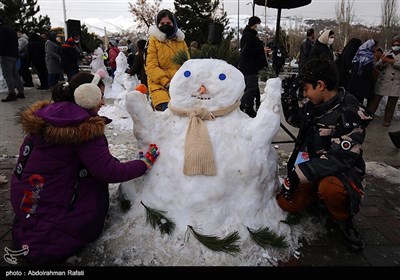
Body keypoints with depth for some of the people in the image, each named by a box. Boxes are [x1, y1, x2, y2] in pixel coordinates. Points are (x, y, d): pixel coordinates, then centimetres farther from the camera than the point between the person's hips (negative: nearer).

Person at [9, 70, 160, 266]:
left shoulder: (45, 113, 1)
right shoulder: (85, 128, -23)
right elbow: (109, 172, -21)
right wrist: (145, 163, -9)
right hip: (47, 208, -8)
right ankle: (38, 242, -2)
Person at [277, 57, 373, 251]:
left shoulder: (349, 113, -23)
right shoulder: (315, 105, -2)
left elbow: (340, 158, -30)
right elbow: (297, 120, 19)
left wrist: (299, 173, -31)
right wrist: (289, 102, -2)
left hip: (343, 171, -6)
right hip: (313, 168, 6)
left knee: (329, 187, -39)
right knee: (287, 203, -8)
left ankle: (343, 220, -6)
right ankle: (319, 194, 19)